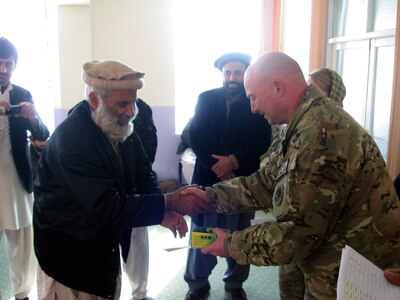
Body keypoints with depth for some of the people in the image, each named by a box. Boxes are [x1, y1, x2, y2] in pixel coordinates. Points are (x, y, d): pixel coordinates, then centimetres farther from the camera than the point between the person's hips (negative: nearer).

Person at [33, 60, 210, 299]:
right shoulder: (71, 140, -28)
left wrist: (162, 210, -18)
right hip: (69, 256, -6)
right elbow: (107, 207, -31)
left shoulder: (121, 127, -5)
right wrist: (170, 203, -29)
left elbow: (143, 175, 0)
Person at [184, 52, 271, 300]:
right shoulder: (206, 99, 4)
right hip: (208, 176, 1)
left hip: (242, 178, 0)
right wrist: (218, 168, -14)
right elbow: (196, 137, -4)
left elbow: (263, 140, -7)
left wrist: (233, 161, -18)